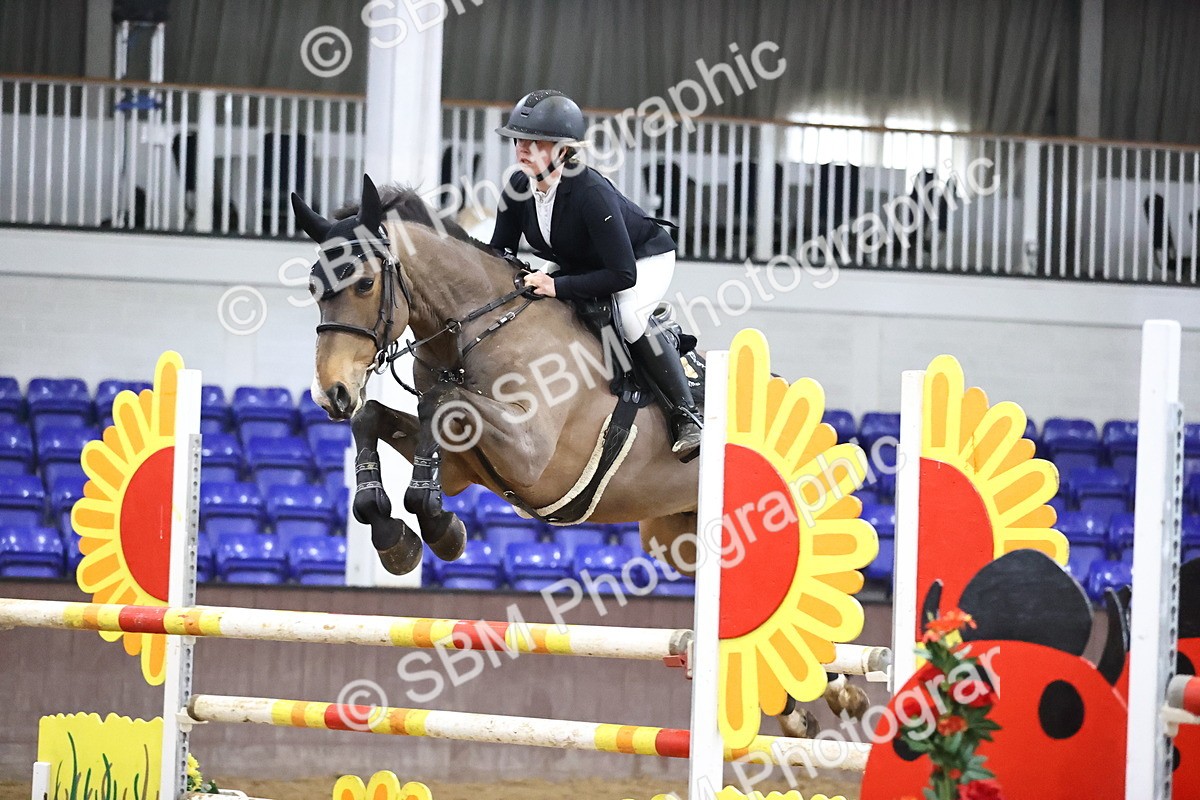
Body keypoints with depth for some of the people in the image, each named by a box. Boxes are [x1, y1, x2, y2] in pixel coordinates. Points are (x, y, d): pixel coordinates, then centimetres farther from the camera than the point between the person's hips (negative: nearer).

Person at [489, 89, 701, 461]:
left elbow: (623, 274, -38)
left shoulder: (592, 193, -37)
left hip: (644, 258, -7)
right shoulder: (518, 188, -17)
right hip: (577, 263, 8)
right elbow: (500, 251, -3)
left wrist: (559, 286, -41)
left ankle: (686, 413, -24)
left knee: (626, 314, -35)